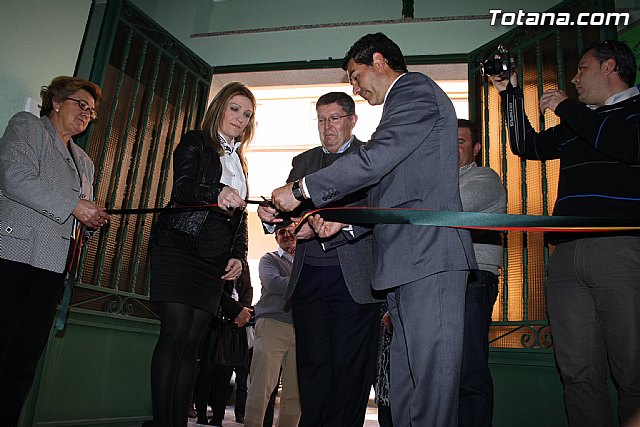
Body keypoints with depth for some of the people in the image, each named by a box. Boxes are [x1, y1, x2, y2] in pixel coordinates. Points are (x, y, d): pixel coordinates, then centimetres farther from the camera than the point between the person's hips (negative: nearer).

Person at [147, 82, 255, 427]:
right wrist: (216, 193, -34)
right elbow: (182, 188, -13)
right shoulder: (195, 142, 5)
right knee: (175, 332, -12)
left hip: (214, 258, 6)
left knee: (192, 340, 3)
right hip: (179, 246, -5)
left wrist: (238, 255, 8)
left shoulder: (239, 161, 23)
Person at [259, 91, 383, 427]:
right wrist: (272, 214, -10)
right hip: (308, 278, 4)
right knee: (312, 364, 5)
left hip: (354, 279, -3)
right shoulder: (303, 161, 21)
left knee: (350, 367, 1)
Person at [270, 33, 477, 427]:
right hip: (407, 261, 10)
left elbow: (375, 159, -13)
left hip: (428, 254, -10)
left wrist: (302, 190, -6)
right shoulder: (406, 102, 30)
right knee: (406, 382, 7)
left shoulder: (415, 88, 1)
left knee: (430, 376, -10)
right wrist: (346, 220, 16)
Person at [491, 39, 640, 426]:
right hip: (567, 254, 6)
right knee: (579, 375, 4)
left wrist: (565, 107, 2)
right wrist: (511, 94, 26)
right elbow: (528, 146, 29)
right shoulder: (579, 122, 29)